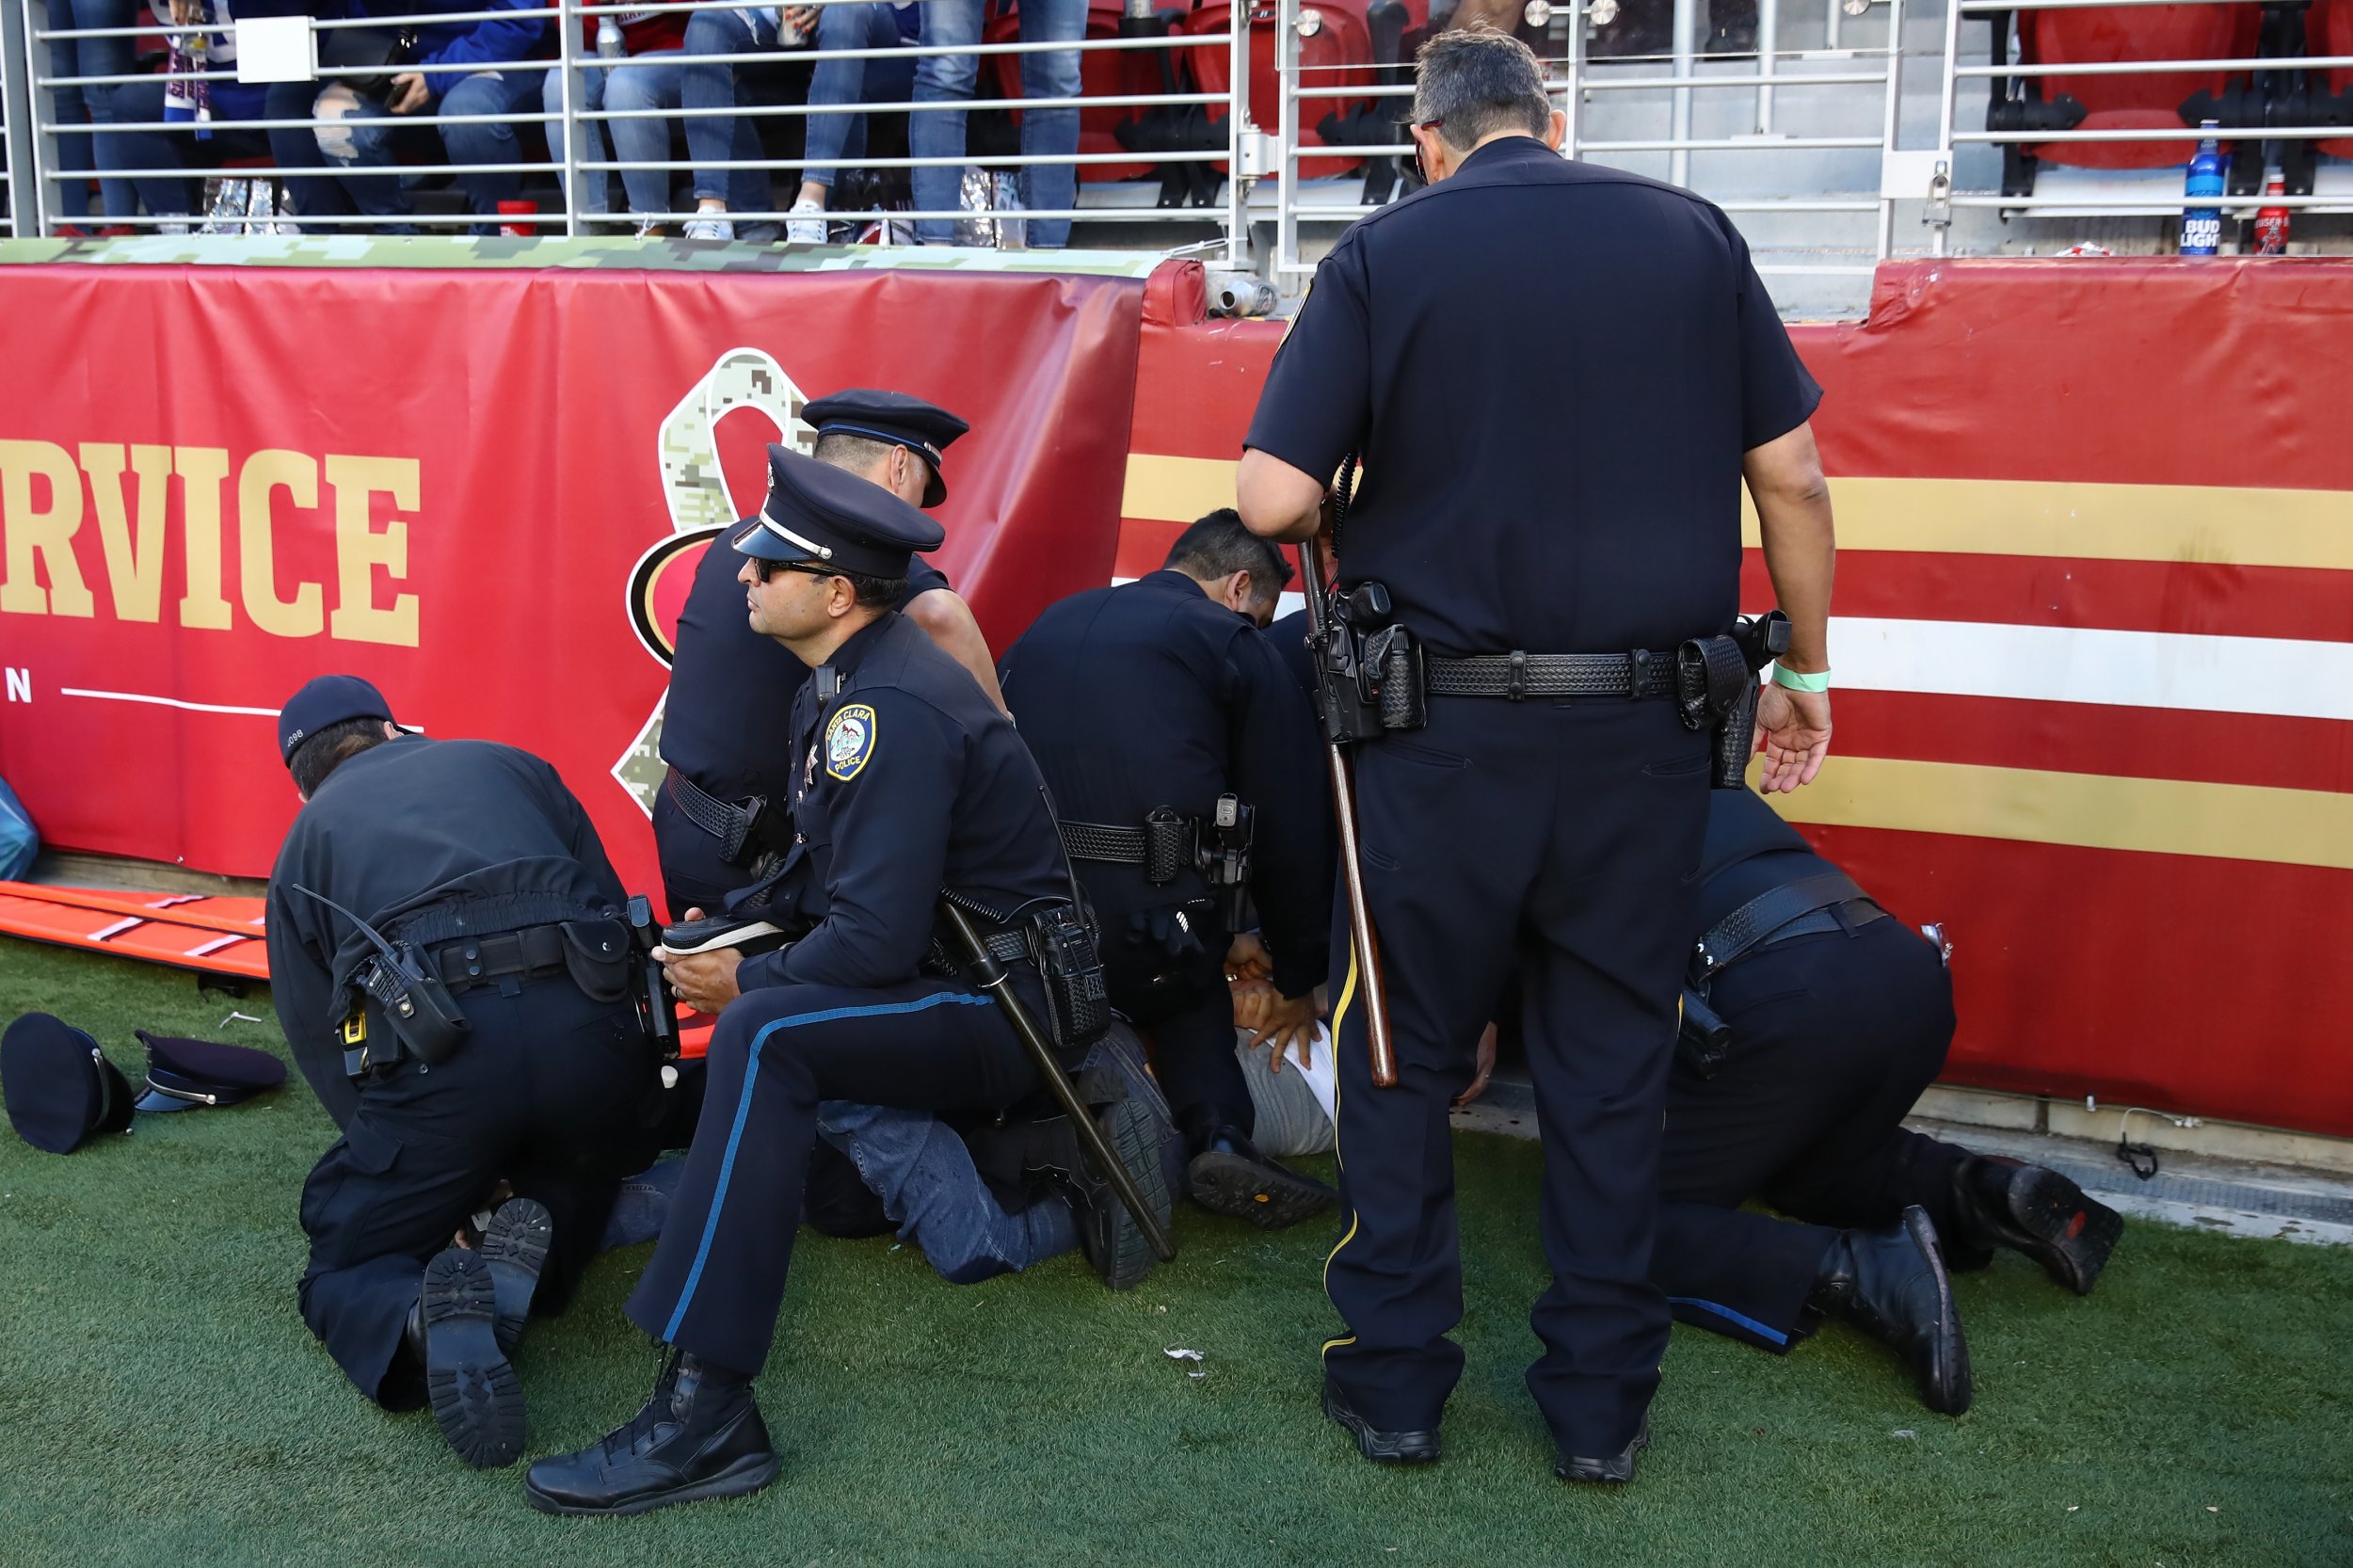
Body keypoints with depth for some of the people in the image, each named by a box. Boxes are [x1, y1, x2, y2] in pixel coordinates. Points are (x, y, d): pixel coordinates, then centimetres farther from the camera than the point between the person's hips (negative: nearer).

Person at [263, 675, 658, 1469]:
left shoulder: (306, 840, 27)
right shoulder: (507, 764, 30)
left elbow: (320, 1042, 21)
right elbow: (616, 908, 25)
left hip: (432, 1047, -2)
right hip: (591, 1034, 2)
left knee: (344, 1270, 16)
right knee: (582, 1170, 30)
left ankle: (424, 1320, -20)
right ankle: (537, 1243, -6)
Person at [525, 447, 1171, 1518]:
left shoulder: (891, 710, -22)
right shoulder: (838, 687, 9)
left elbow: (875, 938, -26)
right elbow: (827, 875, 19)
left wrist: (747, 981, -12)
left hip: (1003, 1006, -11)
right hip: (941, 973, 11)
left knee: (764, 1038, -31)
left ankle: (705, 1415, -34)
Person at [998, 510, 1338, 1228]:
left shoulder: (1050, 625, 21)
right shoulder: (1236, 649, 6)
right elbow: (1290, 830, 8)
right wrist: (1300, 979, 21)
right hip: (1142, 940, -4)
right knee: (1193, 985, 29)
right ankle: (1217, 1134, 5)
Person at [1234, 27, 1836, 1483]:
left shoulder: (1383, 254, -3)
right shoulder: (1693, 233, 4)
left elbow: (1271, 498, -9)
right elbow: (1792, 475, 4)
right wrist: (1805, 670, 15)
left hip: (1445, 731, -2)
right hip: (1647, 731, 2)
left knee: (1406, 1055, 14)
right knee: (1614, 1064, 13)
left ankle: (1394, 1378, 22)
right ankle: (1601, 1399, 21)